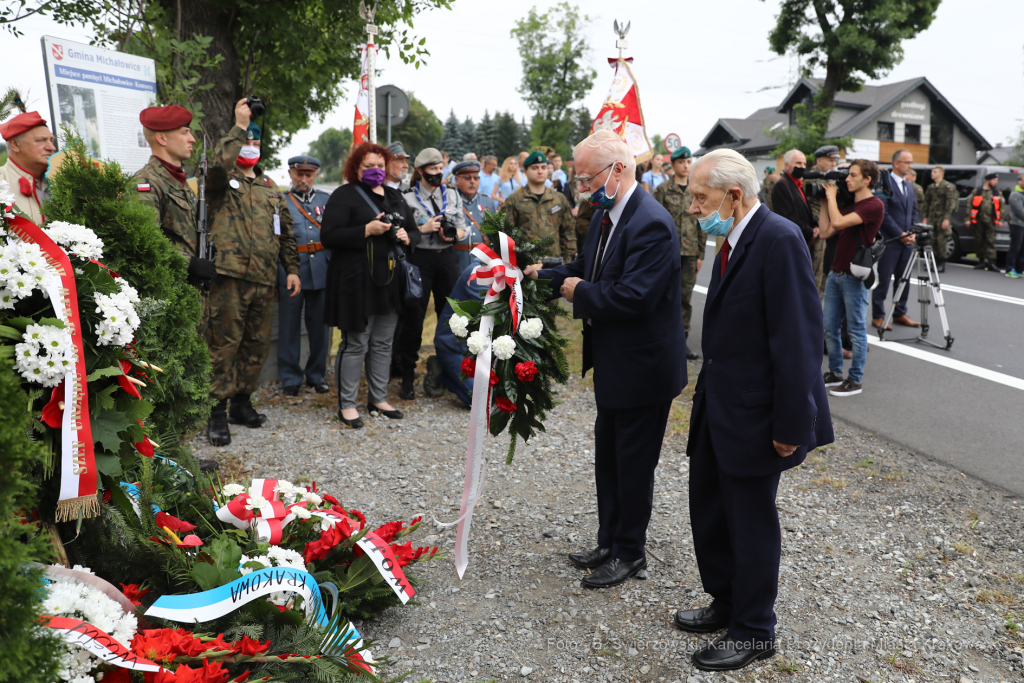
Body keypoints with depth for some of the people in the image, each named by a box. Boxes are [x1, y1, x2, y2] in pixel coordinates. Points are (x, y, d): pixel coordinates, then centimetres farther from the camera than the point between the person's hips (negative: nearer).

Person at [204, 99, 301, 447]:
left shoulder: (271, 189, 21)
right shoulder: (222, 182, 3)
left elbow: (285, 233, 23)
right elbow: (218, 164, -22)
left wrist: (292, 268, 15)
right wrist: (239, 126, -15)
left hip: (264, 279, 6)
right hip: (230, 275, -6)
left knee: (257, 343, 11)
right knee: (224, 343, -5)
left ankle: (242, 403, 25)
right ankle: (218, 412, 2)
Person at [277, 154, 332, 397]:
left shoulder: (327, 200, 13)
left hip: (322, 270, 2)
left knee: (320, 326, 8)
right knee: (289, 326, 4)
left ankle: (316, 375, 22)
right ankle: (290, 377, 15)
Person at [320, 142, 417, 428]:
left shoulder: (395, 196, 17)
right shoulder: (344, 196, -3)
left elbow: (414, 230, 22)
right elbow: (328, 236, -13)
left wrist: (407, 238, -2)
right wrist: (367, 230, -20)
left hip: (390, 280, 7)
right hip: (357, 282, -6)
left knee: (383, 342, 12)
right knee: (356, 343, -3)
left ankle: (378, 399, 25)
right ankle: (346, 404, 8)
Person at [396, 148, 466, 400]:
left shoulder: (452, 195, 11)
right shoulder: (408, 198, -1)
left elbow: (462, 229, 12)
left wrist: (453, 234, -9)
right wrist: (423, 229, -15)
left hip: (447, 258, 4)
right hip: (419, 259, -3)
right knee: (413, 317, -3)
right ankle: (408, 377, 5)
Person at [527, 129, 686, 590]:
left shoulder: (651, 224, -25)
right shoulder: (606, 215, 6)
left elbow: (632, 296, -32)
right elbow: (586, 268, 15)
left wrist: (580, 292, -18)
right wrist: (544, 276, 0)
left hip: (642, 366, -10)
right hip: (612, 363, 10)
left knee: (634, 463, 7)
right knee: (607, 457, 20)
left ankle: (629, 553, 26)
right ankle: (609, 542, 37)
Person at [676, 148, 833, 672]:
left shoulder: (778, 240, -20)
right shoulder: (733, 241, 9)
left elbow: (798, 338, -22)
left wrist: (791, 425, -21)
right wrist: (707, 392, 13)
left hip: (754, 414, -9)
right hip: (717, 408, 9)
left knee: (752, 522, 8)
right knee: (708, 511, 20)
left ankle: (754, 631, 28)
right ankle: (726, 604, 41)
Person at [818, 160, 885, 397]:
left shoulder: (874, 205, -12)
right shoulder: (849, 205, 15)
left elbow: (838, 222, -23)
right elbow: (826, 231, 10)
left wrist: (831, 196, -8)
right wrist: (825, 201, 8)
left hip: (855, 277, -8)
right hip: (835, 273, 8)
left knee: (856, 330, 1)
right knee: (830, 327, 10)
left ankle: (855, 380, 11)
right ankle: (835, 373, 23)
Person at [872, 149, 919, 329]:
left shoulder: (910, 186, 17)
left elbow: (913, 211, 19)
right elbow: (884, 214, -15)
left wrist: (912, 233, 3)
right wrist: (900, 234, -14)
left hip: (906, 240, 8)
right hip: (889, 240, -7)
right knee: (883, 280, -2)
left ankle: (900, 314, 19)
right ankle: (878, 316, 5)